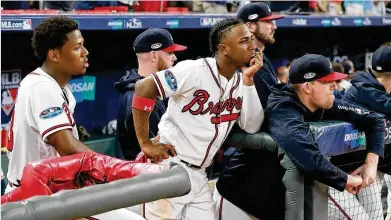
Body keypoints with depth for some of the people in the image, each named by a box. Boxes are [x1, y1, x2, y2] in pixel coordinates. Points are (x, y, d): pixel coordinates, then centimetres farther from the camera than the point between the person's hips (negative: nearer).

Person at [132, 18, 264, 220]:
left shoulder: (240, 81, 5)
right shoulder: (195, 70, -16)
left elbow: (252, 127, 1)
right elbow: (143, 88, -19)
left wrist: (248, 79, -7)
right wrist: (145, 144, -17)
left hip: (199, 174, 7)